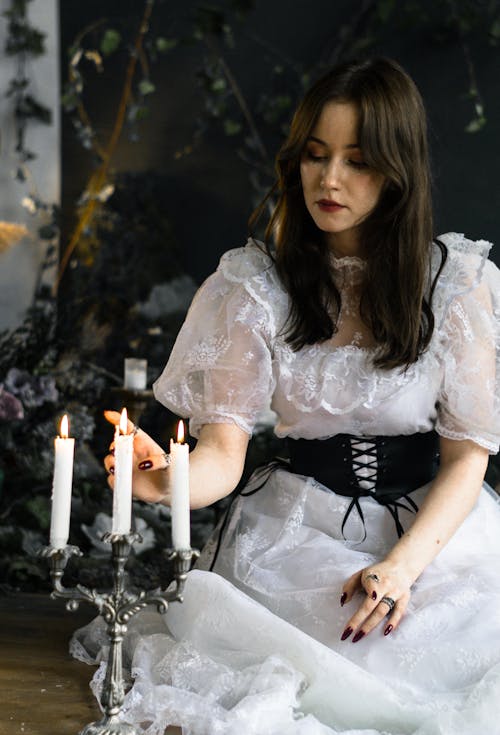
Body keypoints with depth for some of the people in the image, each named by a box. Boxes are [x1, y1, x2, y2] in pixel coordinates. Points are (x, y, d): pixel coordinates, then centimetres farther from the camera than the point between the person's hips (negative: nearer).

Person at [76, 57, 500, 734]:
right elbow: (224, 452, -7)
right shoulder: (256, 283, -1)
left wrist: (403, 565, -18)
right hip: (296, 529, 0)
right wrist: (168, 481, -31)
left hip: (434, 527, 1)